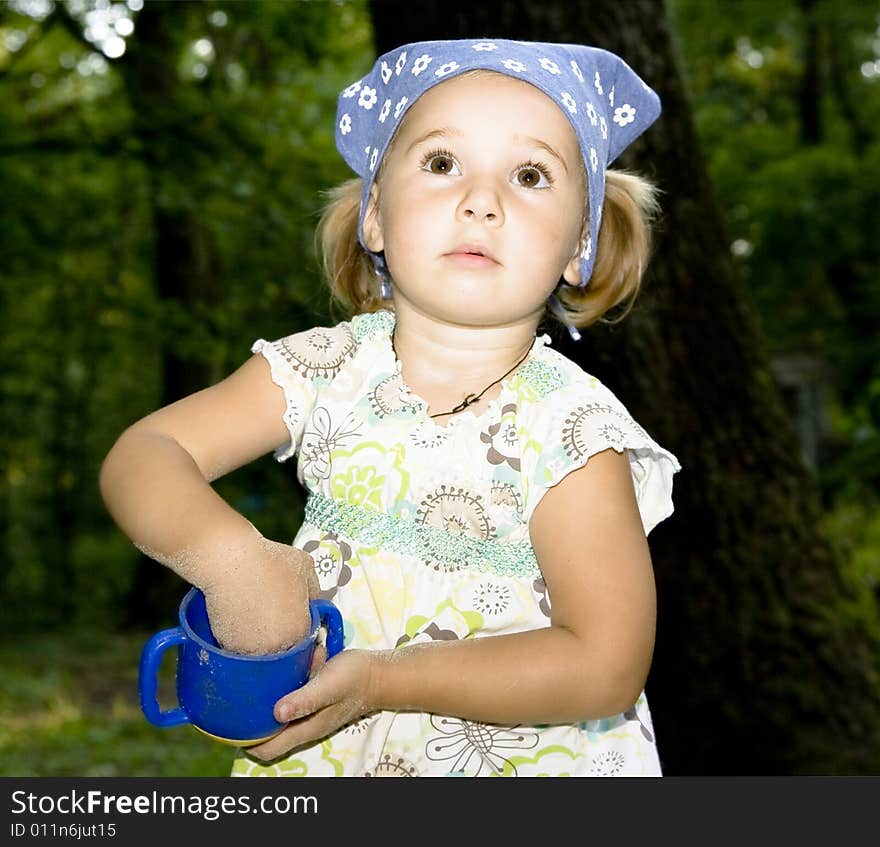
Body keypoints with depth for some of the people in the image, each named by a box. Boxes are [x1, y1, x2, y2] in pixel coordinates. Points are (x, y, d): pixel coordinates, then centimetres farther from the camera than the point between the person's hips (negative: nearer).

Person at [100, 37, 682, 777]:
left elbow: (608, 667, -22)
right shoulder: (329, 370, -11)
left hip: (519, 751, -2)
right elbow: (141, 456, -12)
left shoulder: (569, 431, -21)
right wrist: (229, 556, -32)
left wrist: (383, 678, -26)